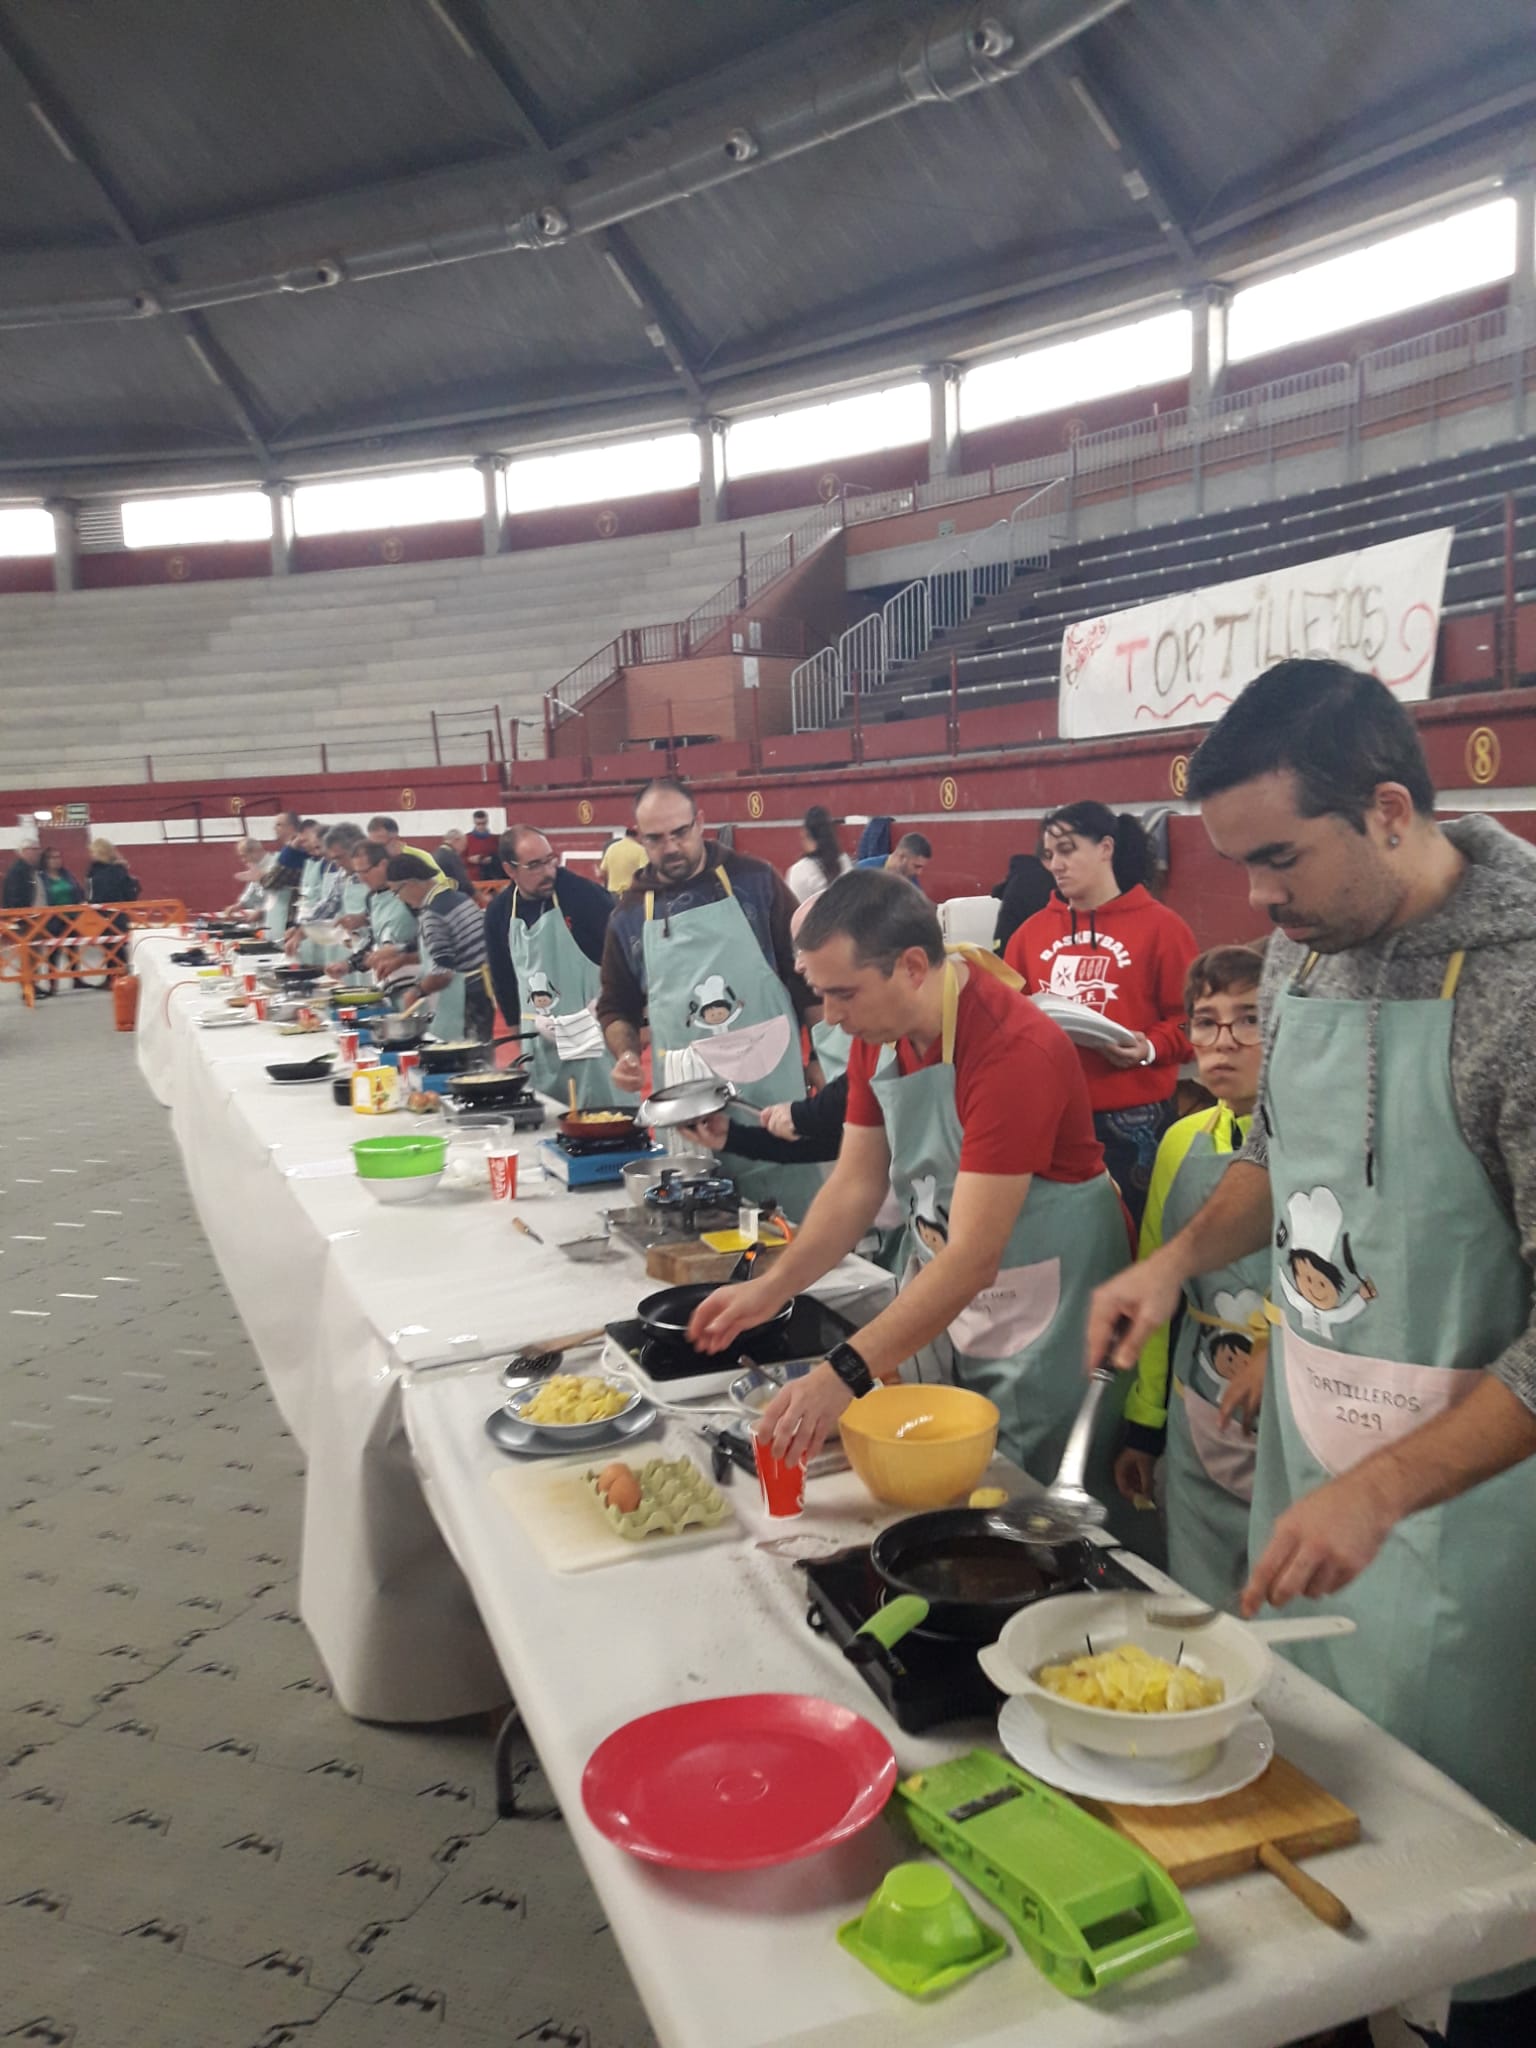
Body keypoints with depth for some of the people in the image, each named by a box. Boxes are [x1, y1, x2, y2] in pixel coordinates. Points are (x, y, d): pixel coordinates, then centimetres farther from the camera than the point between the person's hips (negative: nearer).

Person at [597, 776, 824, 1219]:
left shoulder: (753, 880, 2)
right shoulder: (629, 913, 8)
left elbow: (803, 971, 5)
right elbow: (616, 1006, 17)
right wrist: (626, 1057, -2)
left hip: (770, 1075, -2)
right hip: (686, 1096, 2)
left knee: (792, 1213, 4)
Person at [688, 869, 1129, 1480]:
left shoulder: (1014, 1051, -29)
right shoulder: (878, 1029, -5)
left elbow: (974, 1257, -33)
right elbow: (856, 1184, 1)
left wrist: (846, 1374, -38)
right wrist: (772, 1287, -12)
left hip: (1042, 1301, -7)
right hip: (939, 1293, 7)